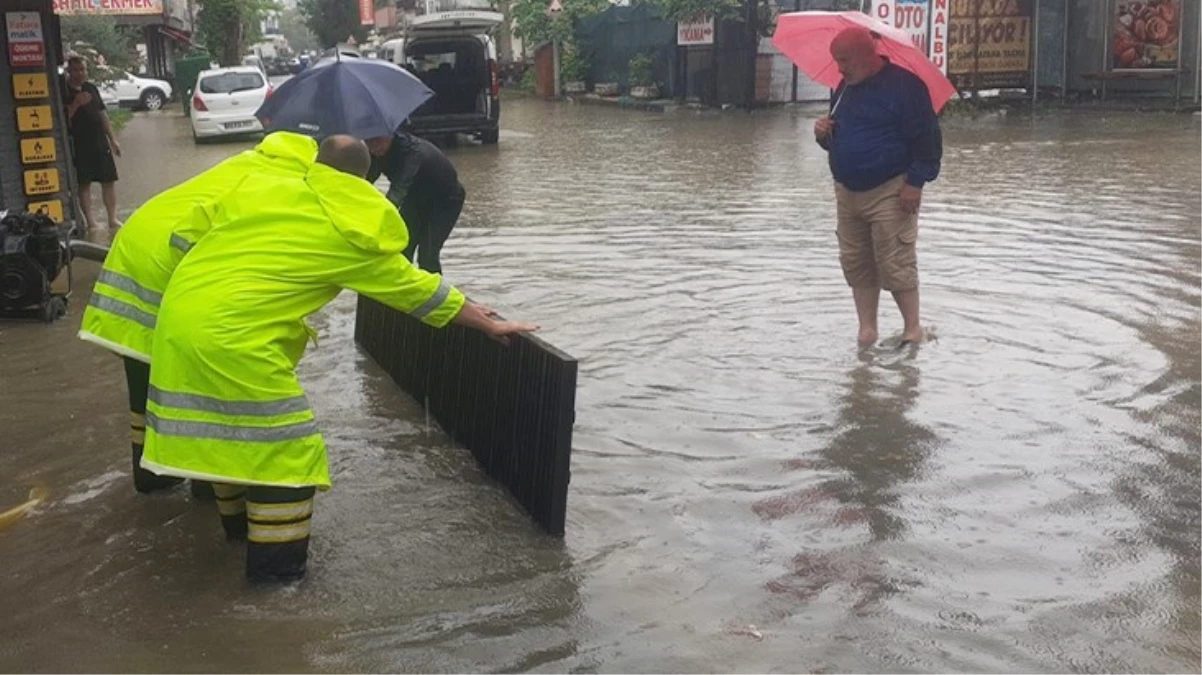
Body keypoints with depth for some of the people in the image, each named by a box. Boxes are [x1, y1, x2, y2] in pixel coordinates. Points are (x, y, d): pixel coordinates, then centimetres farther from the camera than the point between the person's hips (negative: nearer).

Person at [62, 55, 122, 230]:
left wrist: (112, 139, 14)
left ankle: (112, 219, 14)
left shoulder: (91, 88, 11)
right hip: (79, 145, -5)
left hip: (100, 142, 5)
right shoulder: (64, 92, -7)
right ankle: (90, 221, 8)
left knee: (109, 180, 5)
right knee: (84, 183, 1)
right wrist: (75, 104, -26)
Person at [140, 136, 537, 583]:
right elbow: (419, 290, 8)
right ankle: (276, 560, 11)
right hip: (232, 335, -7)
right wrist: (490, 325, 19)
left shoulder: (262, 189, 10)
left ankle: (238, 518, 44)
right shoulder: (357, 241, -1)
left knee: (225, 423, 25)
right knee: (284, 444, 5)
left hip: (180, 310, 7)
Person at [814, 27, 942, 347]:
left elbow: (927, 138, -12)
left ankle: (913, 329, 8)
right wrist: (824, 134, 0)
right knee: (855, 264, 8)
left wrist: (915, 182, -17)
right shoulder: (844, 89, 13)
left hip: (889, 192, -7)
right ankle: (867, 331, 17)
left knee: (895, 265, -7)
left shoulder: (904, 85, -10)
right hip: (847, 192, 7)